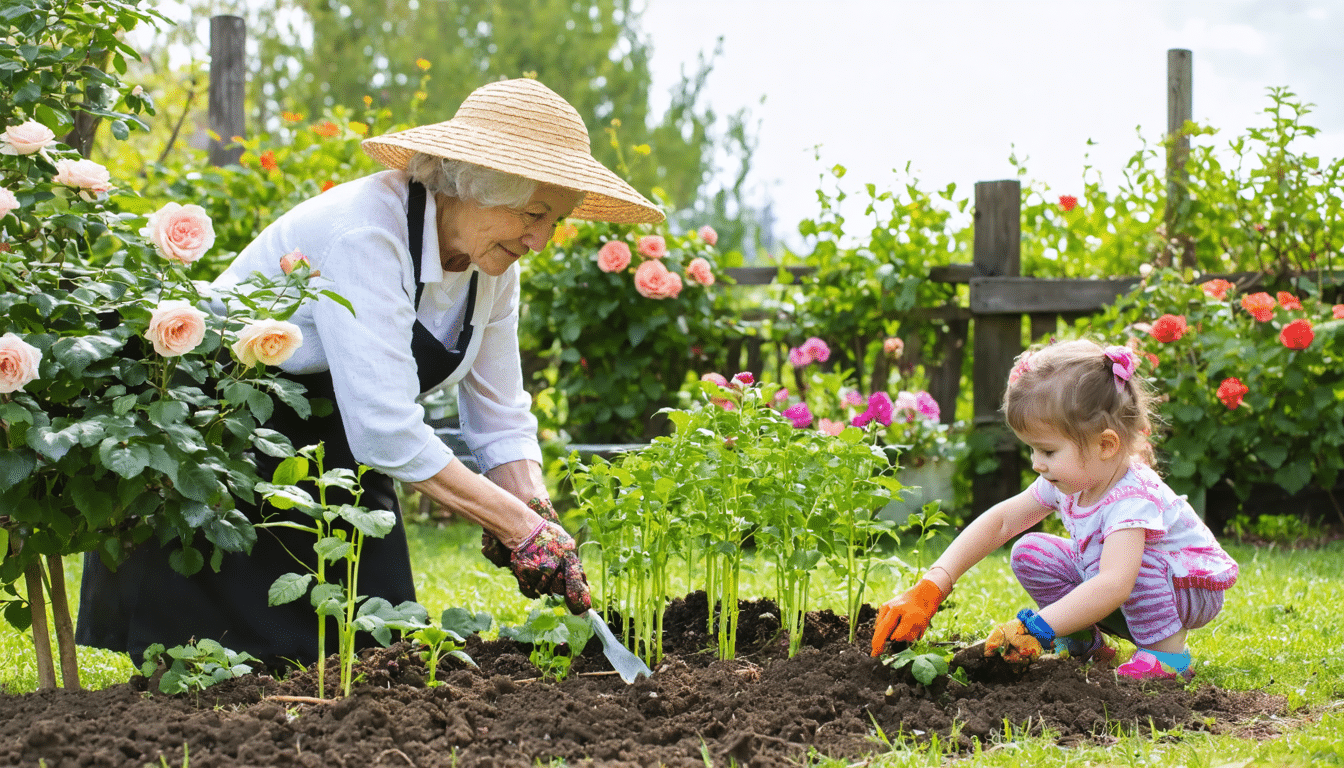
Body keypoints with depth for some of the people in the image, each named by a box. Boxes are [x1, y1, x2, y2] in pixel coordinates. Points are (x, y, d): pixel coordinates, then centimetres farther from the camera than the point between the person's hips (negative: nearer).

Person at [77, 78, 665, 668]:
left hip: (335, 458, 7)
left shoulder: (492, 261, -6)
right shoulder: (364, 232, -31)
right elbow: (385, 430, -37)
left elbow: (501, 419, 0)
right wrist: (521, 527, -34)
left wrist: (542, 517, -19)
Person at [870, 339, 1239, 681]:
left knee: (1132, 557, -37)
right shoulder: (1067, 481, -12)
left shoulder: (1134, 498, -37)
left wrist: (1035, 628, -54)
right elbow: (999, 521, -7)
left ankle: (1168, 654, -21)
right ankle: (1082, 642, 3)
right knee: (1031, 554, -9)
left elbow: (1113, 587, -50)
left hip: (1189, 591, -7)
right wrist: (932, 586, -17)